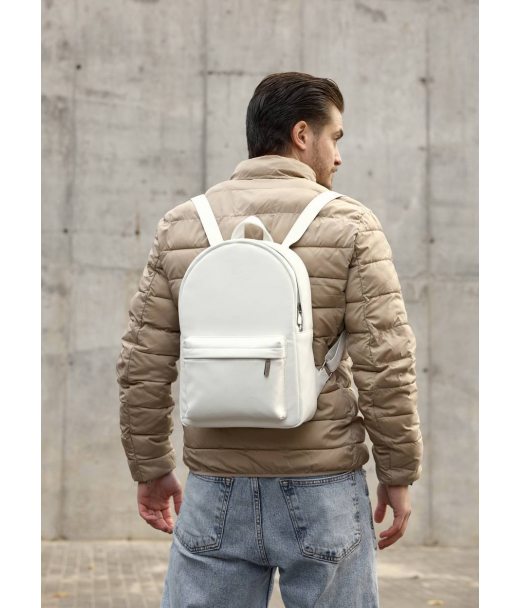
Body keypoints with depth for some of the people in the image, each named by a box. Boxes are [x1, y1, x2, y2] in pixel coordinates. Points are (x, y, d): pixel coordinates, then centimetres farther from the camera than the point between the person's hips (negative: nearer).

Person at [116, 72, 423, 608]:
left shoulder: (180, 227, 3)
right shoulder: (349, 226, -5)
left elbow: (143, 367, 4)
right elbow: (385, 365, -9)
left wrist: (150, 468, 14)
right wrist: (398, 475, 2)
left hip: (215, 490, 3)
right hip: (321, 487, -2)